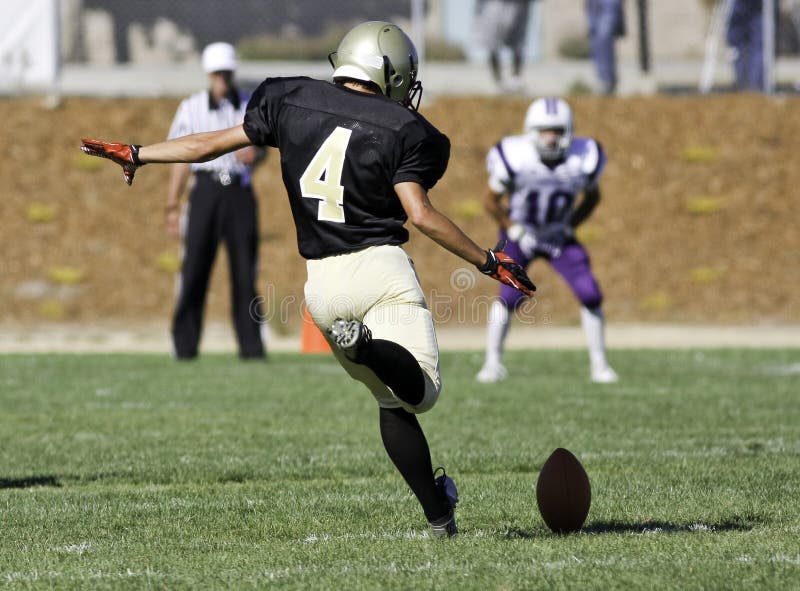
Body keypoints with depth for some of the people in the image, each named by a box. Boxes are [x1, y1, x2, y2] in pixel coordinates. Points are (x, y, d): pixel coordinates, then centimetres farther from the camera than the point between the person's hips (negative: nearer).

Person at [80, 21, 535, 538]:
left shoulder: (292, 102, 10)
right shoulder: (400, 130, -2)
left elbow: (213, 143, 15)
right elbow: (422, 215, -12)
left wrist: (133, 155, 27)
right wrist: (489, 262, -4)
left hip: (322, 282, 5)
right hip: (380, 267, -5)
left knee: (392, 400, 15)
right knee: (420, 391, -15)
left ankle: (439, 514, 8)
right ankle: (366, 345, -43)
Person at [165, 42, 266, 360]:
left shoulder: (249, 107, 10)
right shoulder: (191, 108, 6)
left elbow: (259, 148, 15)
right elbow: (181, 159, 7)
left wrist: (253, 152, -11)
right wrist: (172, 206, 4)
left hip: (239, 190, 2)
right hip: (205, 188, -2)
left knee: (245, 271, 2)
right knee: (194, 266, -6)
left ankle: (251, 345, 6)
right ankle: (184, 345, -1)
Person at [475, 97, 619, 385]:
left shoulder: (584, 160, -19)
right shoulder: (515, 158, -26)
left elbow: (592, 197, 3)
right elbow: (491, 200, -9)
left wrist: (570, 226, -6)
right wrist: (514, 230, -12)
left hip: (559, 235, 2)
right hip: (521, 234, -2)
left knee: (590, 295, -10)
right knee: (509, 297, -15)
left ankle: (599, 364, 3)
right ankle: (493, 362, 3)